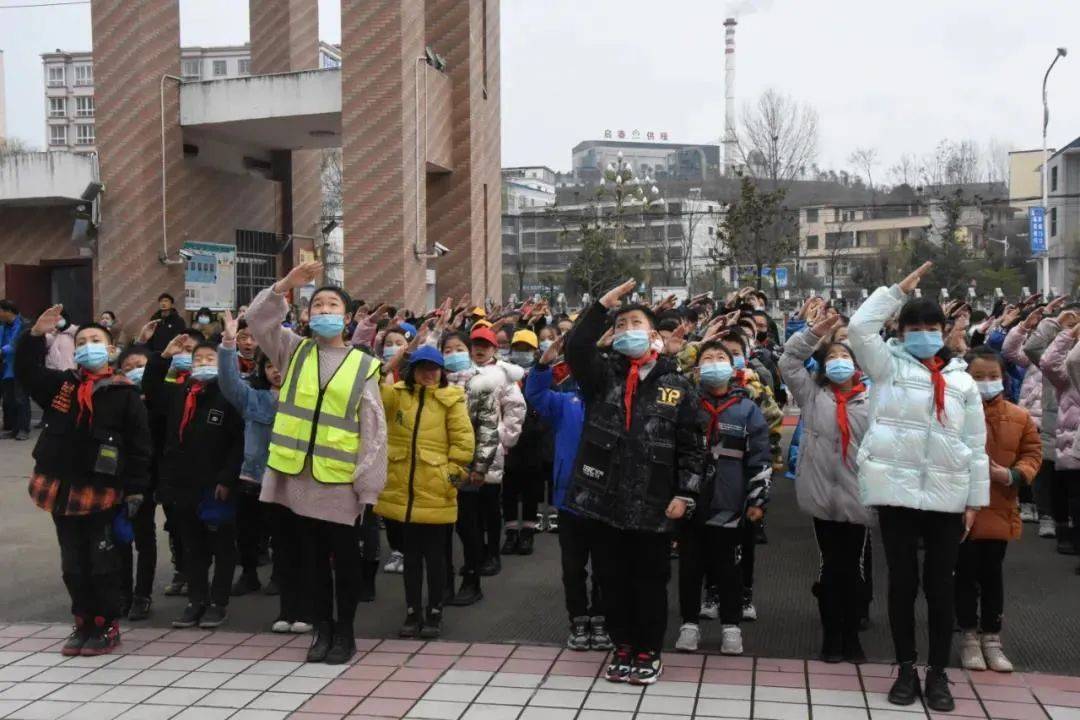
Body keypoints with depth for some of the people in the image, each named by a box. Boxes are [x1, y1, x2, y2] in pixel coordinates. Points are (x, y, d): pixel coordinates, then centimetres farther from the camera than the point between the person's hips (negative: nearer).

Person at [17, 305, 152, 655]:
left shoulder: (124, 392, -5)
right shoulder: (61, 384, 8)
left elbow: (140, 443, -6)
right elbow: (26, 371, 4)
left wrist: (136, 489, -9)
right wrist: (36, 335, -10)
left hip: (102, 491, -5)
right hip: (63, 489, 5)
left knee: (102, 563, 4)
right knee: (73, 564, 13)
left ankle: (108, 627, 16)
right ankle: (84, 623, 25)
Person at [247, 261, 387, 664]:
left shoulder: (362, 365, 1)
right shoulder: (294, 351, 10)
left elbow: (374, 430, -2)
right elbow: (258, 321, -2)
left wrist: (368, 486, -6)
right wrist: (286, 284, -13)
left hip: (341, 481, -2)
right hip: (300, 476, 2)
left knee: (345, 560, 8)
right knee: (312, 559, 12)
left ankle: (345, 633, 21)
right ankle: (323, 629, 25)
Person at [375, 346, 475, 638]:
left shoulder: (451, 398, -1)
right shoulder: (396, 394, 8)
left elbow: (463, 440, -3)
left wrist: (454, 473, -7)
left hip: (436, 492, -3)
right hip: (403, 490, 3)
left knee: (434, 554, 6)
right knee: (411, 554, 12)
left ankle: (434, 613, 18)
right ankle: (413, 613, 21)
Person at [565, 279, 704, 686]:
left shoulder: (677, 386, 2)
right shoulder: (603, 375, 5)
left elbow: (692, 446, 2)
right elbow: (576, 348, -14)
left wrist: (684, 493, -4)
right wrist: (602, 307, -15)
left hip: (653, 504, -2)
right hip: (606, 499, 2)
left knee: (650, 581, 9)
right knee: (612, 579, 12)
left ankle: (649, 653, 25)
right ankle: (623, 647, 29)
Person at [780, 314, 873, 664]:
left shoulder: (870, 401, 2)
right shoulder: (812, 394, 6)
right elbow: (788, 361, 2)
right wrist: (813, 333, -3)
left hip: (858, 498, 0)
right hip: (823, 495, 0)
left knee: (853, 567, 9)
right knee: (830, 565, 8)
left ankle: (852, 637, 20)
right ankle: (831, 636, 18)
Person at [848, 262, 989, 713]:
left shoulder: (962, 381, 8)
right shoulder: (888, 366, 4)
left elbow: (976, 446, 9)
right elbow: (859, 327, -9)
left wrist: (976, 499, 5)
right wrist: (899, 290, -5)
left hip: (947, 496, 1)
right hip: (896, 491, -1)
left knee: (940, 585, 8)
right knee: (902, 582, 7)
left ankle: (938, 673, 21)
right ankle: (906, 669, 21)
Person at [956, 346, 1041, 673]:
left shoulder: (1019, 417, 0)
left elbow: (1032, 453, 6)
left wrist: (1013, 475, -11)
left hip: (998, 510, 3)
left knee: (992, 574, 13)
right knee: (966, 573, 8)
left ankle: (991, 638, 25)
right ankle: (969, 637, 21)